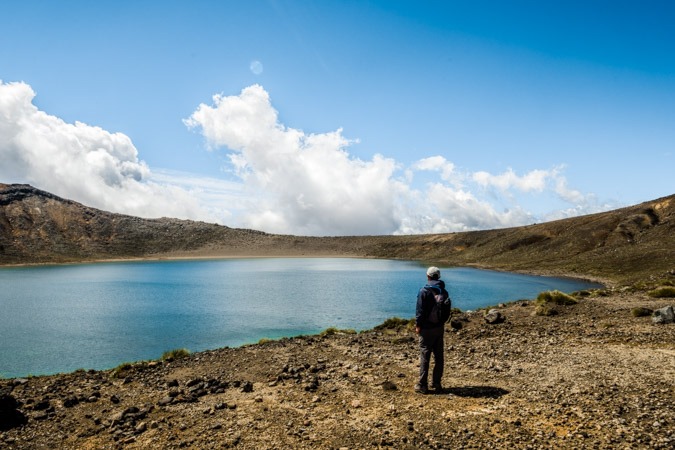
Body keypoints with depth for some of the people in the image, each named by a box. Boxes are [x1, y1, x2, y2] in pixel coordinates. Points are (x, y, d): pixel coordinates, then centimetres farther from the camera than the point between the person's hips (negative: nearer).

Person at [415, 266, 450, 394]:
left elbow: (420, 310, -15)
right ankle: (436, 384, 18)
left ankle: (422, 385, 1)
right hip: (439, 327, 6)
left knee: (425, 356, -1)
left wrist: (418, 325, -6)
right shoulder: (444, 292, 6)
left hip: (426, 328, -6)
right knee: (438, 356, 11)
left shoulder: (424, 291, -14)